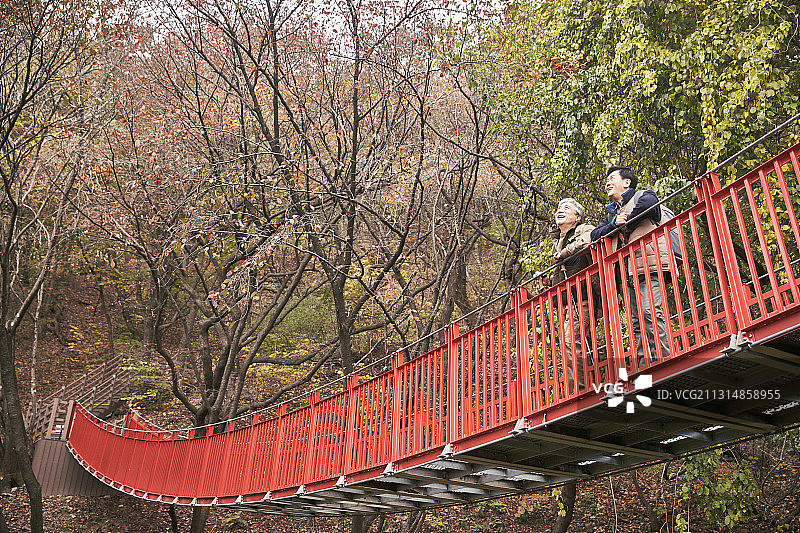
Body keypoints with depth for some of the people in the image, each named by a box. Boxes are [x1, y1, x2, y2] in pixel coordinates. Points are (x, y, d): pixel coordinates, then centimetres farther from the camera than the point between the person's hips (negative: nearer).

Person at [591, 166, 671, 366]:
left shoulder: (643, 196, 9)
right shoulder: (611, 212, 28)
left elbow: (648, 202, -17)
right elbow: (595, 235, 16)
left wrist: (625, 225, -6)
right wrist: (614, 225, -3)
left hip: (649, 266, -6)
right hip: (627, 273, 7)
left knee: (650, 312, -19)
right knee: (636, 322, 0)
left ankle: (664, 359, -17)